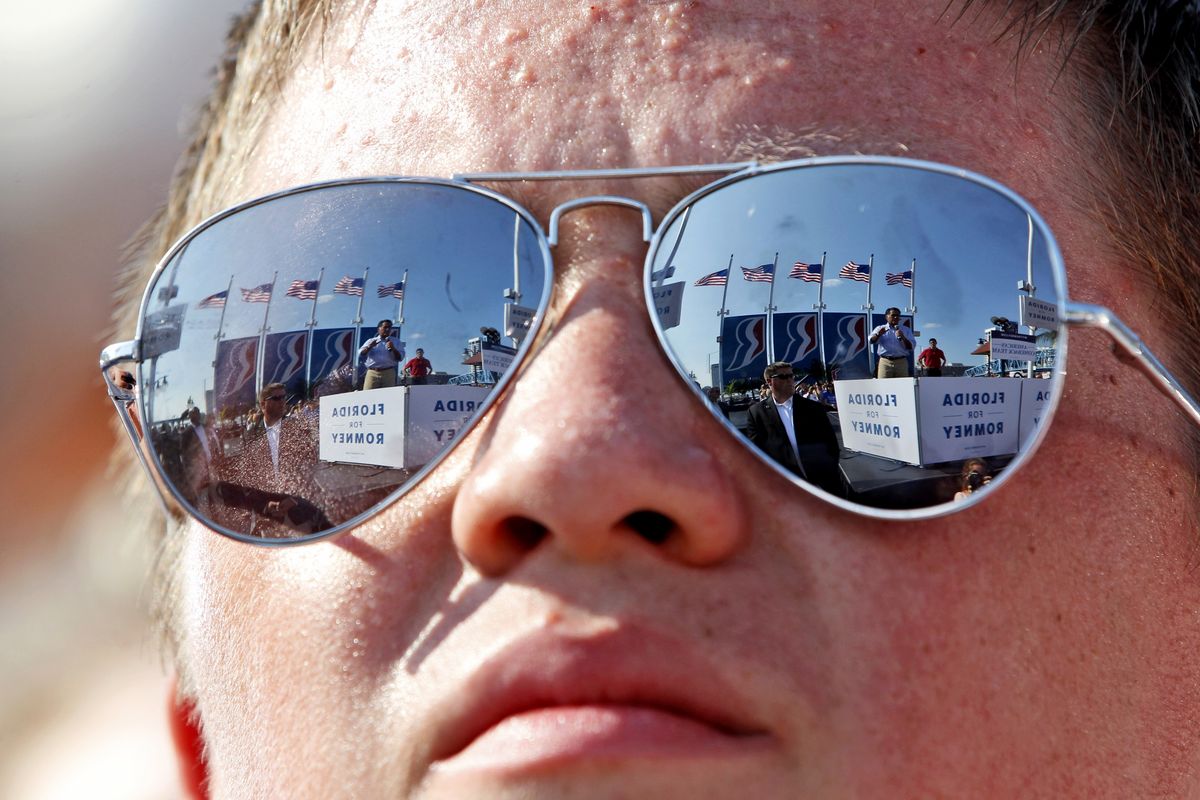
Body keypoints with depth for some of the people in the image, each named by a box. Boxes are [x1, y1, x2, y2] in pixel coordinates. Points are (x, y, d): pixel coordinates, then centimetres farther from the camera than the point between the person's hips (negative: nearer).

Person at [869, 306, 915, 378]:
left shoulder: (906, 330, 16)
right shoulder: (880, 329, 13)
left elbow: (911, 347, 7)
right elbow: (871, 341, -4)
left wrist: (902, 338, -10)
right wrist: (878, 334, -24)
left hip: (901, 362, 2)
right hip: (885, 362, -2)